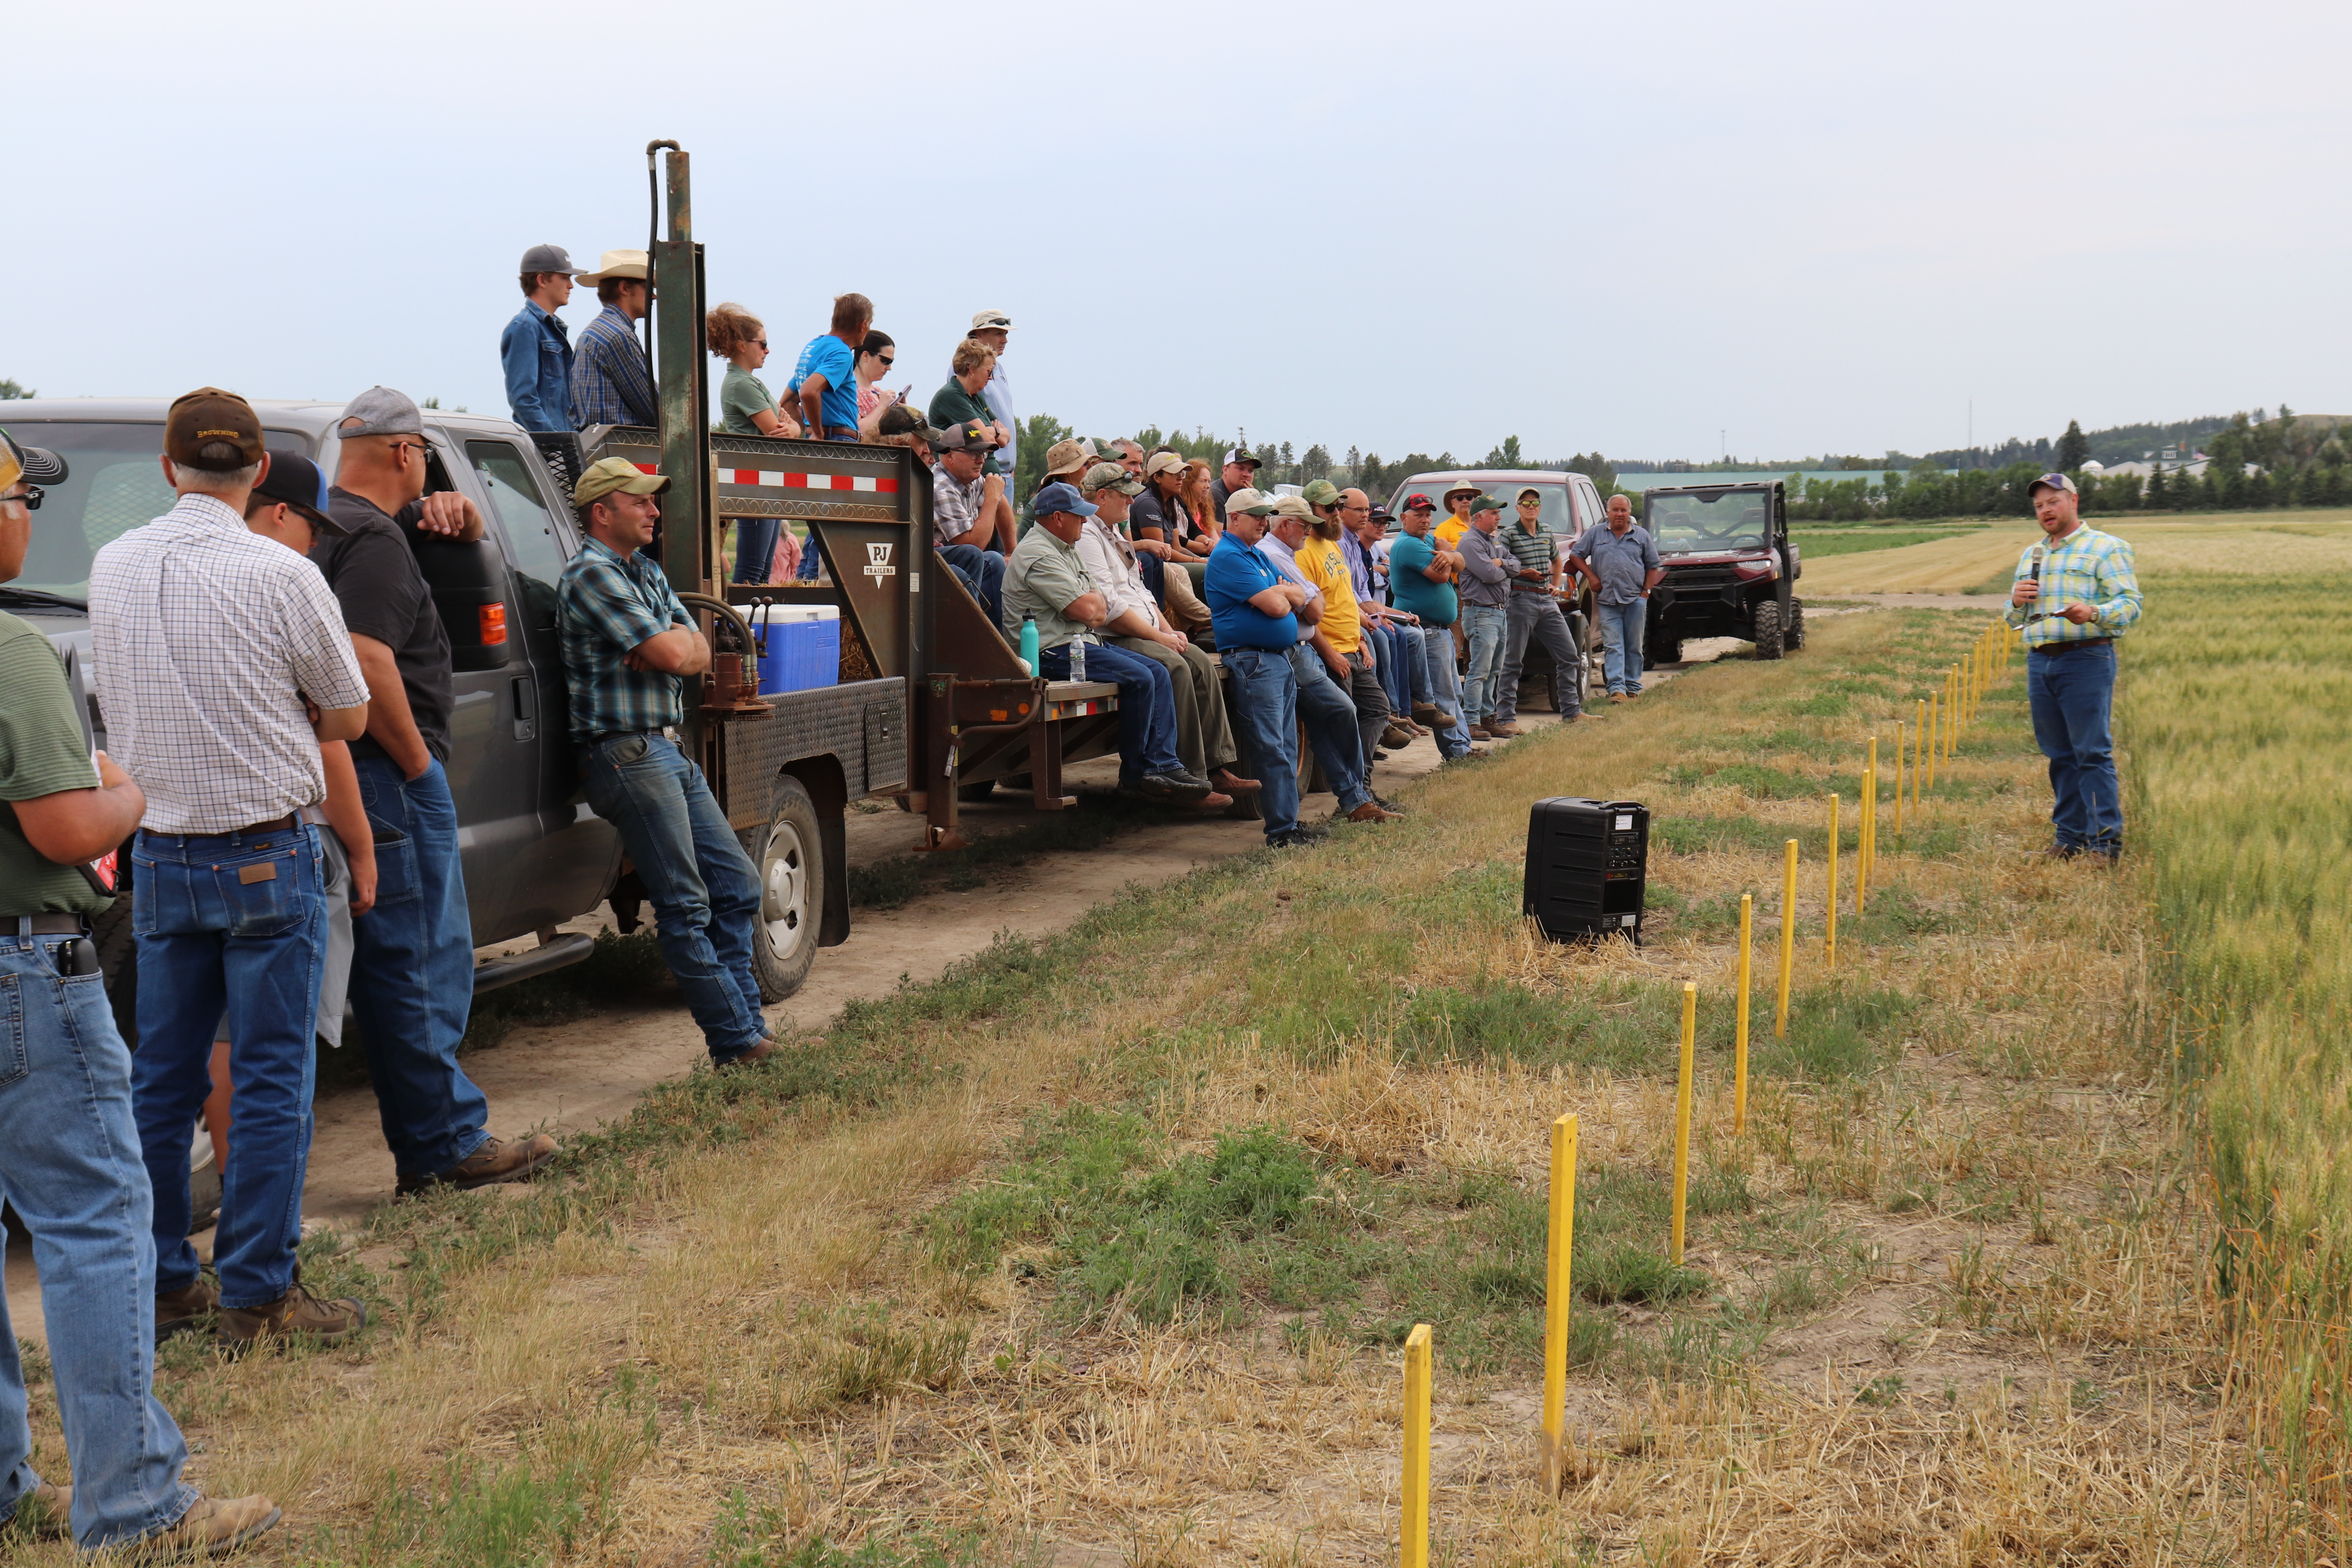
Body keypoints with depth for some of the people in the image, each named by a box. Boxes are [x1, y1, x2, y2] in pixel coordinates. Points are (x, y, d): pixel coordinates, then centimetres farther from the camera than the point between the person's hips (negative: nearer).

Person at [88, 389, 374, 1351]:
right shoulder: (280, 575, -14)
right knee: (271, 1081, 2)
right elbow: (348, 715, -2)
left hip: (160, 855, 5)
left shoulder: (112, 568, 3)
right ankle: (257, 1295, 7)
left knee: (161, 1079, 14)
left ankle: (156, 1279, 24)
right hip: (265, 856, -5)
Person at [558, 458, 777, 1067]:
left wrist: (670, 646, -9)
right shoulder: (591, 575, -11)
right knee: (686, 907, -7)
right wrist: (675, 643, 5)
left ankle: (750, 1027, 16)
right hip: (625, 754, -10)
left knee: (737, 886, 11)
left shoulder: (647, 572, 19)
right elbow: (671, 656, -18)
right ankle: (738, 1045, -3)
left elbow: (698, 655, 12)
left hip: (667, 751, 10)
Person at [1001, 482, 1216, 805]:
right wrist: (1097, 601, 2)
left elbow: (1100, 612, 18)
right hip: (1054, 651, -11)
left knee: (1158, 673, 1)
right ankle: (1135, 775, -10)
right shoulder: (1039, 554, -15)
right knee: (1138, 678, -21)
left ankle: (1164, 766, -2)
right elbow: (1086, 610, -21)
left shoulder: (1065, 549, 20)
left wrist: (1095, 605, -6)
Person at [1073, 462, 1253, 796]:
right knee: (1174, 667, -28)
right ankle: (1190, 777, -25)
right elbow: (1109, 608, -18)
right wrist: (1159, 637, -14)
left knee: (1201, 662, -8)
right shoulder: (1086, 537, -10)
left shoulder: (1114, 534, 24)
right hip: (1111, 640, -10)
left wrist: (1170, 631, 10)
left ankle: (1216, 767, -11)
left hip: (1145, 635, 10)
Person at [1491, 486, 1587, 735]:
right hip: (1521, 600, -7)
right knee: (1512, 662, -4)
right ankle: (1506, 718, -1)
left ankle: (1572, 712, 17)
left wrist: (1556, 585, 15)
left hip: (1547, 601, 7)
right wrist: (1523, 573, -15)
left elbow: (1557, 562, 31)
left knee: (1569, 655, 7)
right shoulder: (1508, 535, -5)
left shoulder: (1547, 533, 14)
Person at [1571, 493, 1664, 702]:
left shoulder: (1642, 535, 10)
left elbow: (1653, 566, 13)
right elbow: (1577, 555, 11)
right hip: (1607, 600, -1)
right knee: (1612, 646, -9)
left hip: (1635, 600, 1)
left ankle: (1633, 688, 11)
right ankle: (1617, 689, -15)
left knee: (1634, 647, 4)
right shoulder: (1595, 533, 8)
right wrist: (1592, 576, 0)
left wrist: (1646, 591, 2)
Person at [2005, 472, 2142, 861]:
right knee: (2059, 755, 8)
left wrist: (2094, 613, -27)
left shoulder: (2106, 548, 1)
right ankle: (2071, 837, 14)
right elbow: (2016, 620, 26)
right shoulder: (2030, 556, 22)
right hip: (2039, 661, 6)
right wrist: (2016, 602, 3)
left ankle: (2105, 841, -6)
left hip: (2086, 659, -6)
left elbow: (2131, 604, -8)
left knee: (2093, 752, -9)